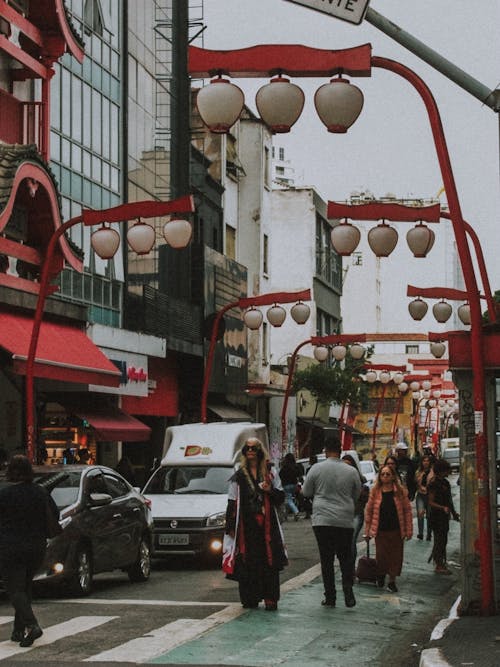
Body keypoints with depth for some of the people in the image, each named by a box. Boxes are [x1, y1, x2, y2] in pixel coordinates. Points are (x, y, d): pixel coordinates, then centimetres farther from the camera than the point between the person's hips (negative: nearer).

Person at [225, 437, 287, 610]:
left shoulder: (270, 472, 12)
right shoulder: (238, 476, 11)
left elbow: (281, 497, 13)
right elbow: (232, 503, 9)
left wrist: (271, 490, -8)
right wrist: (230, 526, 2)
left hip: (267, 524, 0)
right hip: (246, 524, 0)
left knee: (269, 560, -7)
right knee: (248, 562, -3)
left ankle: (270, 599, -4)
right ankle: (250, 598, 4)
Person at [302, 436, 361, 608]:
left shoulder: (316, 469, -5)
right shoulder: (351, 471, -1)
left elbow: (306, 492, 5)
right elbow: (357, 495, 12)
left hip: (322, 520, -1)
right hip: (345, 521, 1)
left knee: (326, 559, 5)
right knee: (346, 558, 11)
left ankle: (330, 597, 5)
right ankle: (348, 592, -3)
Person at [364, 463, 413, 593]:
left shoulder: (400, 491, -1)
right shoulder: (375, 491, 1)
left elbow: (407, 510, 0)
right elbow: (368, 510, 5)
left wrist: (409, 530, -4)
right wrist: (367, 530, 3)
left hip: (396, 530, 0)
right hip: (380, 530, 0)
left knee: (395, 556, 4)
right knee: (381, 555, 0)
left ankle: (392, 581, 19)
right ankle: (380, 576, 29)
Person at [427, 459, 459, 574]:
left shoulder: (445, 482, 13)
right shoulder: (433, 484, -15)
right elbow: (431, 502, -18)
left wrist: (454, 513, 25)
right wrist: (443, 508, -31)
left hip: (444, 516, 9)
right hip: (436, 516, -9)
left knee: (443, 540, 12)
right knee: (439, 540, -6)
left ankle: (440, 563, 20)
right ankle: (439, 566, -1)